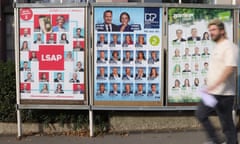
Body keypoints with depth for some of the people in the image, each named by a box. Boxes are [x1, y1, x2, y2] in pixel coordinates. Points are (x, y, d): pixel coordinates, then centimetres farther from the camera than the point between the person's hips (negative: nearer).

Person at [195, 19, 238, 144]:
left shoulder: (229, 47, -13)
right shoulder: (216, 47, 16)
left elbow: (230, 69, -25)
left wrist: (213, 86, -30)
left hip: (223, 94, -10)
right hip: (212, 92, 10)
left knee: (227, 124, -1)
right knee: (200, 114, 14)